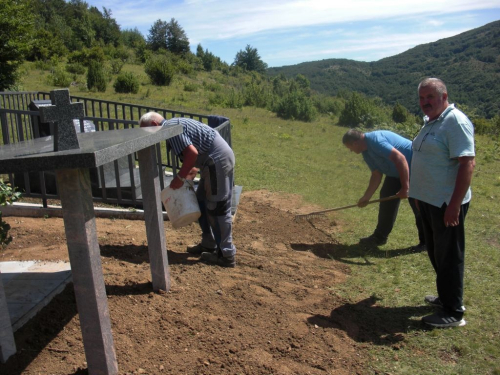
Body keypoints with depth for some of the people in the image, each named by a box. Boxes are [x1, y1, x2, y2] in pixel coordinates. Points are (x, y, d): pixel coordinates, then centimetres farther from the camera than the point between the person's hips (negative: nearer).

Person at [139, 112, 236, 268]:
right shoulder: (174, 123, 19)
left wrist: (180, 177, -12)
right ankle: (209, 244, 26)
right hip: (220, 157, 10)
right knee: (202, 201, 17)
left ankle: (226, 255, 1)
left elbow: (192, 153, -21)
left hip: (217, 160, -10)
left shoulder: (170, 127, -11)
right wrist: (191, 170, 27)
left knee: (217, 208, -5)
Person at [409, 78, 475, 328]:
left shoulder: (456, 122, -16)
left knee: (448, 256, 0)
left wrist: (454, 205, -26)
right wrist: (421, 195, 22)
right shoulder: (430, 122, 13)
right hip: (429, 200, 9)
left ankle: (453, 313, 12)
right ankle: (445, 297, 37)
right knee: (436, 253, 20)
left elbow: (467, 163, -24)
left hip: (446, 203, -9)